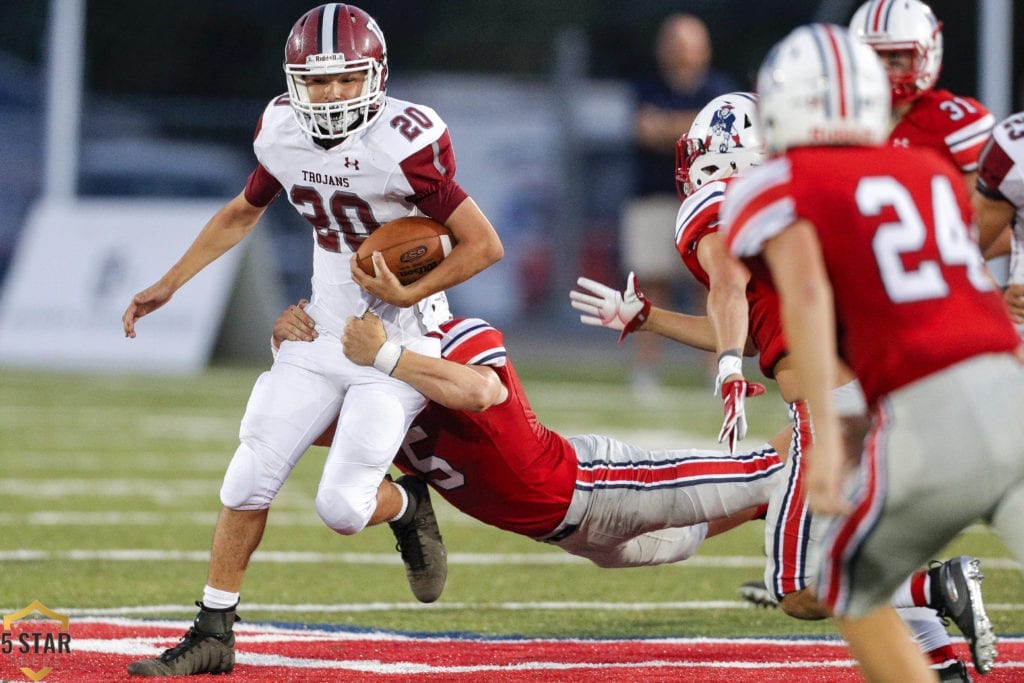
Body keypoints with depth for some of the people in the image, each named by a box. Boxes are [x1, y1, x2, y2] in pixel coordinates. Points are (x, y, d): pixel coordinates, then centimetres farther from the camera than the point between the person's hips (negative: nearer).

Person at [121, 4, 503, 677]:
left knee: (343, 506, -13)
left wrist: (409, 294, -24)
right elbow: (242, 214, 17)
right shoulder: (283, 134, -3)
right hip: (323, 337, 6)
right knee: (250, 477, -2)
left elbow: (485, 245, -17)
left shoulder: (405, 145, -23)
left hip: (399, 345, -6)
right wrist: (168, 285, 16)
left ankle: (410, 510, 22)